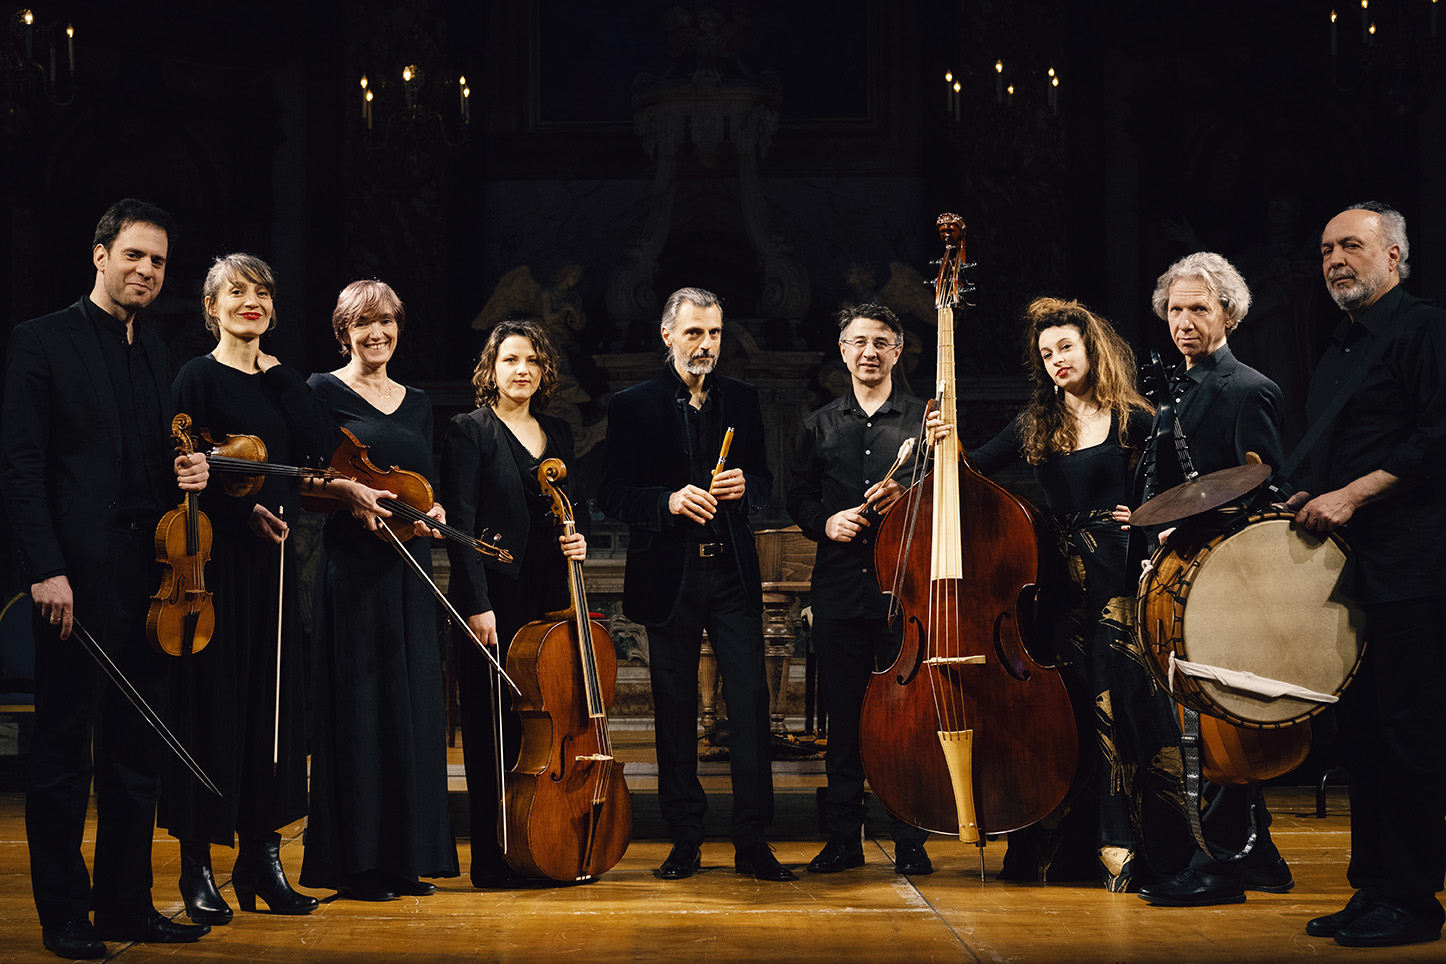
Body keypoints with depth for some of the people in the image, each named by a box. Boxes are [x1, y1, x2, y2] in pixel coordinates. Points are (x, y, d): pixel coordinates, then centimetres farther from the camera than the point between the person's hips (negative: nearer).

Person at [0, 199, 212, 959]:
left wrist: (187, 474, 1)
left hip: (148, 578, 7)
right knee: (63, 755, 1)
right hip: (79, 578, -7)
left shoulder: (154, 354, 17)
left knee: (137, 753, 10)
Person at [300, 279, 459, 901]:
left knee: (412, 704, 6)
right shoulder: (323, 392, 0)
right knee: (357, 706, -5)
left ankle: (405, 858, 14)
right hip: (351, 565, -6)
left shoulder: (417, 405, 16)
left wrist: (431, 512, -5)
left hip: (408, 569, 6)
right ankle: (354, 862, 2)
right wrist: (350, 498, -23)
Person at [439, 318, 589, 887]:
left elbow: (577, 508, 25)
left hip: (552, 596, 5)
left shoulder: (558, 434, 16)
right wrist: (476, 604, -16)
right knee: (495, 728, -2)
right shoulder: (470, 431, -2)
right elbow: (461, 523, -9)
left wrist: (579, 537, 1)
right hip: (497, 597, -5)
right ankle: (491, 859, 4)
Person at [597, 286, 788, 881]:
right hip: (669, 576, -2)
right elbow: (611, 495, 0)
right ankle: (685, 840, 14)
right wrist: (669, 501, -16)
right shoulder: (634, 406, 2)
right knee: (675, 709, 4)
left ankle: (751, 842, 2)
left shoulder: (742, 400, 10)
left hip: (733, 572, 2)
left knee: (750, 702, -4)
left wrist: (745, 487, -6)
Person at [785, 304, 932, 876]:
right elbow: (798, 498, 18)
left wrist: (907, 498, -14)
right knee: (843, 715, 4)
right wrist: (825, 523, -1)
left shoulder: (924, 421, 8)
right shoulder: (820, 426, 15)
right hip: (839, 587, 2)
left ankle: (910, 839, 5)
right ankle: (844, 838, 12)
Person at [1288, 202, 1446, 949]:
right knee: (1360, 733, 10)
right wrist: (1307, 500, 12)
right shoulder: (1339, 349, 21)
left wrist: (1352, 495, -17)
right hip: (1343, 566, 9)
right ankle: (1372, 888, 16)